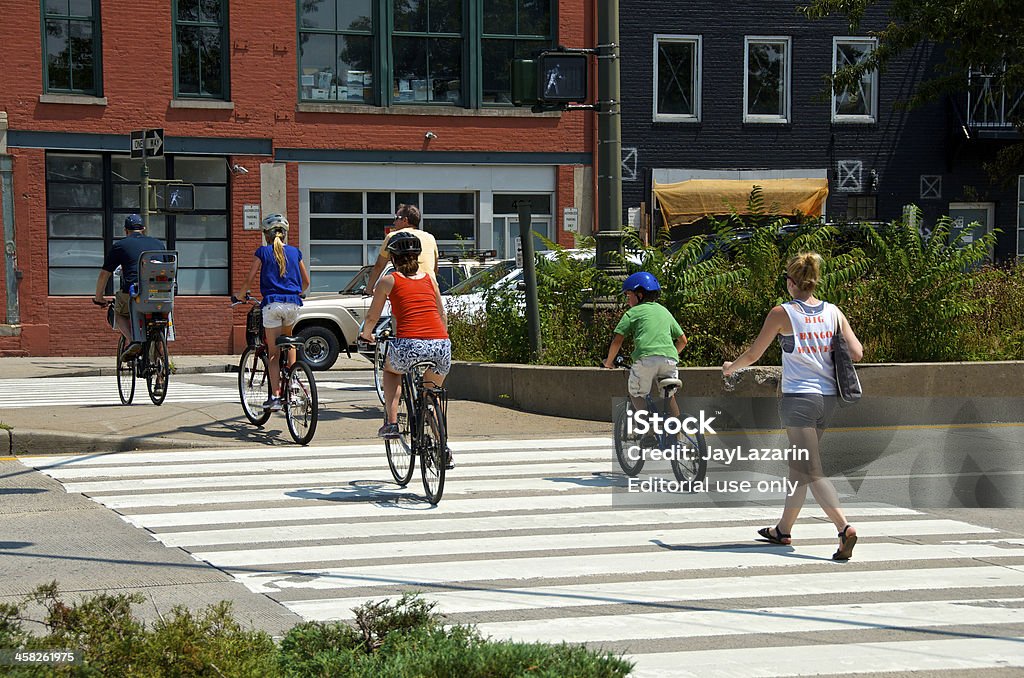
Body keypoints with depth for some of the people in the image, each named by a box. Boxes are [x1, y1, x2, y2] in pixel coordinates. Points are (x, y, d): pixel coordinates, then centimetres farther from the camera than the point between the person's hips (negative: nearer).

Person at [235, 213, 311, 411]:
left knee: (273, 353, -1)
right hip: (293, 304, 3)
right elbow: (306, 282, 18)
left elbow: (249, 279, 0)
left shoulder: (263, 252, 2)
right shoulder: (295, 252, 11)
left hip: (272, 304, -3)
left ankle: (275, 396, -8)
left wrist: (240, 296, 18)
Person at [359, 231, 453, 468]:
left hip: (408, 345, -3)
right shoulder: (430, 279, 19)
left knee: (390, 370, 33)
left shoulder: (389, 281, 10)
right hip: (441, 345, 3)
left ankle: (391, 422, 18)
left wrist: (366, 335, 41)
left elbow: (371, 317, 20)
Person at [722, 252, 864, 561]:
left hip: (798, 398, -6)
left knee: (812, 472, -8)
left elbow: (753, 354, 1)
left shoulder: (782, 313, -7)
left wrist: (730, 367, 21)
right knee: (798, 466, 19)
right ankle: (783, 530, 30)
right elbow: (856, 353, 0)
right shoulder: (833, 312, 4)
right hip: (827, 399, 6)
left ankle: (844, 527, -26)